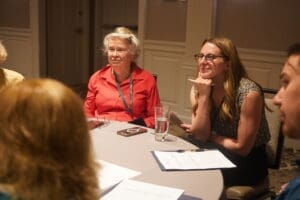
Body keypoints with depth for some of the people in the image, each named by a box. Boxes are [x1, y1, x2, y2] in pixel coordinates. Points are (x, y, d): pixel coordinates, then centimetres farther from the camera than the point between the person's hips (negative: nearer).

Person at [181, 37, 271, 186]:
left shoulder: (249, 93, -24)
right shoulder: (198, 88, -6)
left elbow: (242, 148, -18)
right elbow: (200, 135, -12)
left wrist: (210, 136, -7)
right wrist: (203, 96, -21)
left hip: (248, 162, -4)